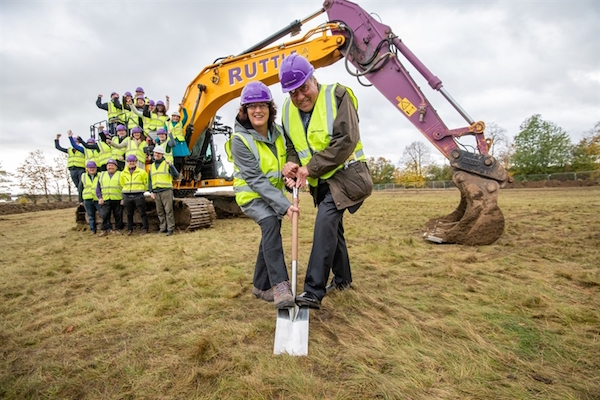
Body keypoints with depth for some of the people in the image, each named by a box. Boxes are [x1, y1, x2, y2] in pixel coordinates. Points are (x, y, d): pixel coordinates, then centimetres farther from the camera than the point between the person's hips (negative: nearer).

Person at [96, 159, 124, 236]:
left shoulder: (120, 175, 7)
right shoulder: (102, 175, 17)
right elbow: (98, 187, 16)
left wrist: (123, 198, -6)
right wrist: (99, 197, 3)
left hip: (117, 200, -2)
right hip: (105, 200, 3)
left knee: (118, 216, 3)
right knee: (104, 215, -2)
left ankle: (118, 229, 13)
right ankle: (106, 229, 8)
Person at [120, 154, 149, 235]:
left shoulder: (142, 172, 3)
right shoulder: (123, 173, 13)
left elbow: (146, 183, 11)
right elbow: (122, 184, 26)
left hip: (138, 195, -3)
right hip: (127, 196, 4)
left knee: (142, 213, -3)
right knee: (129, 214, 10)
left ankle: (145, 229, 2)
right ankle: (130, 229, 19)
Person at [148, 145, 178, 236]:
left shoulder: (167, 164, 4)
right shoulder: (152, 166, 19)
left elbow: (175, 175, -8)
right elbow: (150, 180, 19)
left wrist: (170, 165, -20)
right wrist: (151, 192, 8)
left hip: (166, 190, -5)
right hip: (156, 192, 5)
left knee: (168, 210, -6)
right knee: (160, 212, 8)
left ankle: (170, 229, -3)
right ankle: (162, 228, 16)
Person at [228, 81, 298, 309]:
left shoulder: (278, 132, -3)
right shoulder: (240, 139, -21)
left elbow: (286, 161, 8)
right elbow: (256, 179, -26)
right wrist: (284, 205, -33)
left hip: (275, 193, 6)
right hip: (252, 194, -6)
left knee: (270, 233, 8)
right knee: (270, 224, -31)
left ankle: (261, 286, 24)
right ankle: (280, 284, -28)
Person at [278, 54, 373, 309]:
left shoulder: (336, 96, -15)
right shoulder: (288, 110, 3)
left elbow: (346, 141, -24)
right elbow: (291, 146, 12)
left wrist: (310, 167, -24)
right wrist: (292, 163, -13)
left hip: (344, 173, -7)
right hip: (319, 181, 7)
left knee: (325, 222, -23)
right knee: (332, 226, 15)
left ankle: (313, 292, -19)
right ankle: (342, 278, 33)